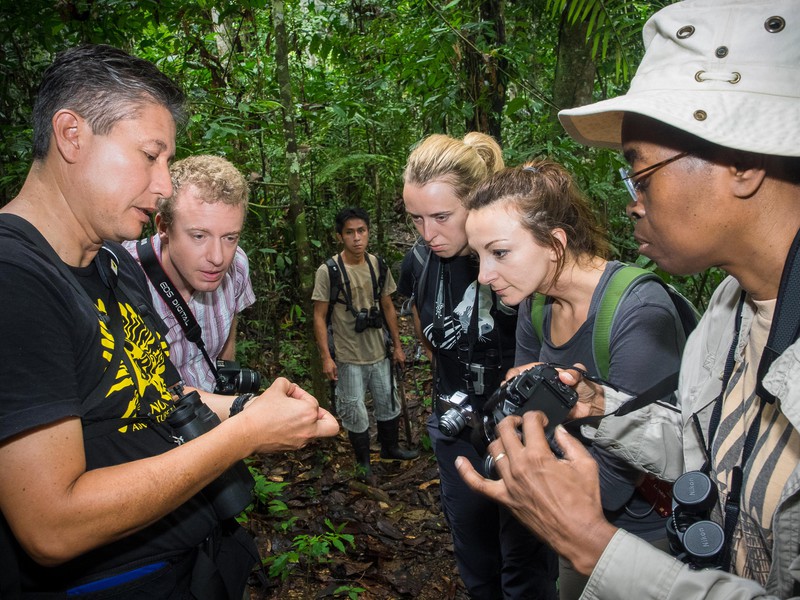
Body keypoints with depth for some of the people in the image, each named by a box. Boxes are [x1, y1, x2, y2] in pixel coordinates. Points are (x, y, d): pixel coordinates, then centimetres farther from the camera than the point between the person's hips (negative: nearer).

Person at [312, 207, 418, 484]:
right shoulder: (328, 271, -15)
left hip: (379, 353, 5)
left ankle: (390, 448, 46)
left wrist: (397, 345, 9)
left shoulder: (379, 266, -2)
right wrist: (326, 357, -15)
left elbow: (388, 307, 7)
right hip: (349, 358, -5)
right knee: (355, 412, 9)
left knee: (388, 404, 21)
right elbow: (319, 316, -12)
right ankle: (363, 463, 31)